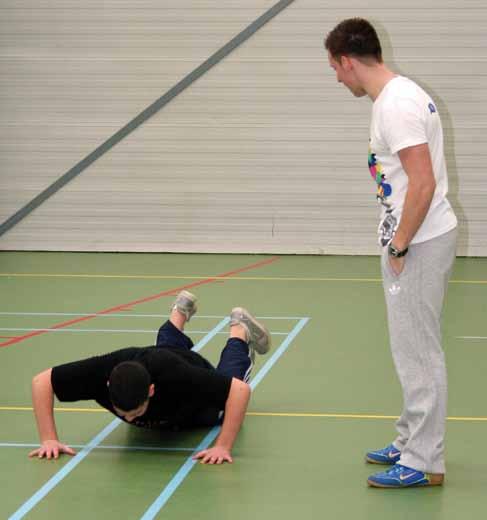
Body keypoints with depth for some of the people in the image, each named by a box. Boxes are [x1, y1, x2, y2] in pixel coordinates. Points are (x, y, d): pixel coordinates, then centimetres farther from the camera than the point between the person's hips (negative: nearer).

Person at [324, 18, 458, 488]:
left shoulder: (395, 105, -19)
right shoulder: (399, 94, 12)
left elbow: (423, 183, -25)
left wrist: (400, 246, -17)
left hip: (419, 243, -10)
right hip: (417, 239, 10)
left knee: (417, 352, -3)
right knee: (413, 349, 18)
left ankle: (423, 463, 4)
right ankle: (411, 444, 29)